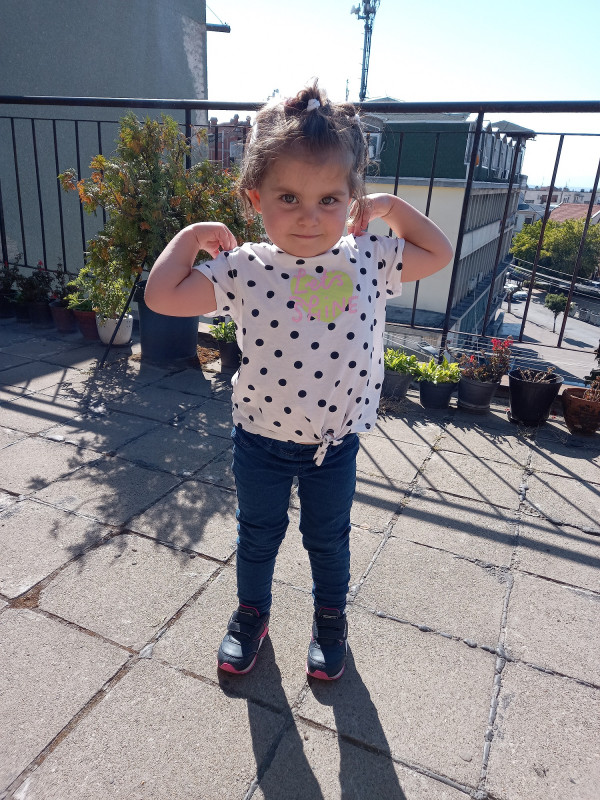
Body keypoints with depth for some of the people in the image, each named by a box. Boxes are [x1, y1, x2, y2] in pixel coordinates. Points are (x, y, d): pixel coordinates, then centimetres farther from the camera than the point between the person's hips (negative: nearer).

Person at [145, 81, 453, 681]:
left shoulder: (370, 259, -10)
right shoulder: (244, 269, -15)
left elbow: (439, 255, 5)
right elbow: (162, 295, -15)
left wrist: (392, 207, -1)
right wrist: (191, 235, -10)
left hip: (335, 442, 1)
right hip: (261, 439, 0)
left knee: (329, 540, 22)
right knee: (257, 535, 22)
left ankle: (330, 618, 49)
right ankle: (251, 613, 49)